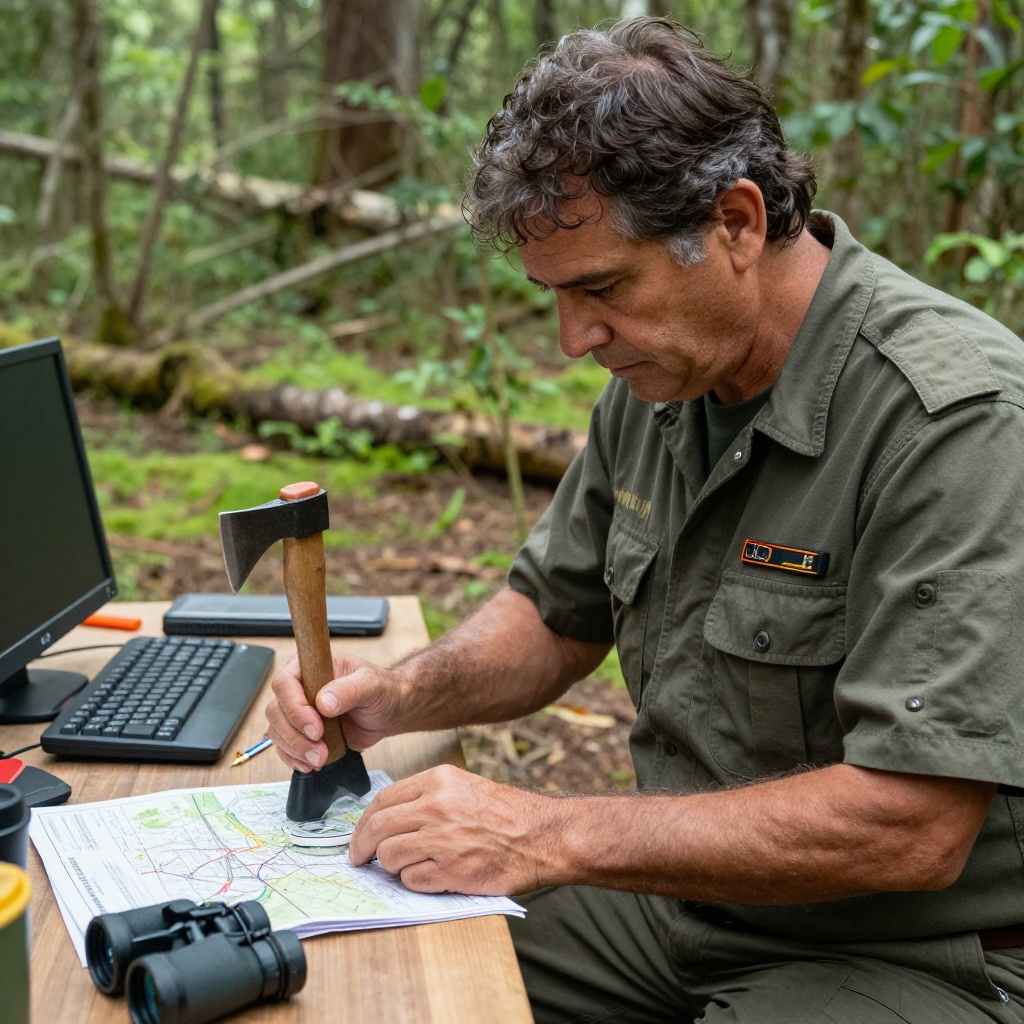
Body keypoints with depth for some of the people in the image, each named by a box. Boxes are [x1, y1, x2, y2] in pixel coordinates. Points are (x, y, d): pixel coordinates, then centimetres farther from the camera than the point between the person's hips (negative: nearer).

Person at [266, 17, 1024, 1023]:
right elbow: (555, 612, 13)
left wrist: (554, 835, -27)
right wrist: (403, 693, -7)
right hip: (682, 890, 7)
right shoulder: (660, 378, 1)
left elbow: (910, 826, -29)